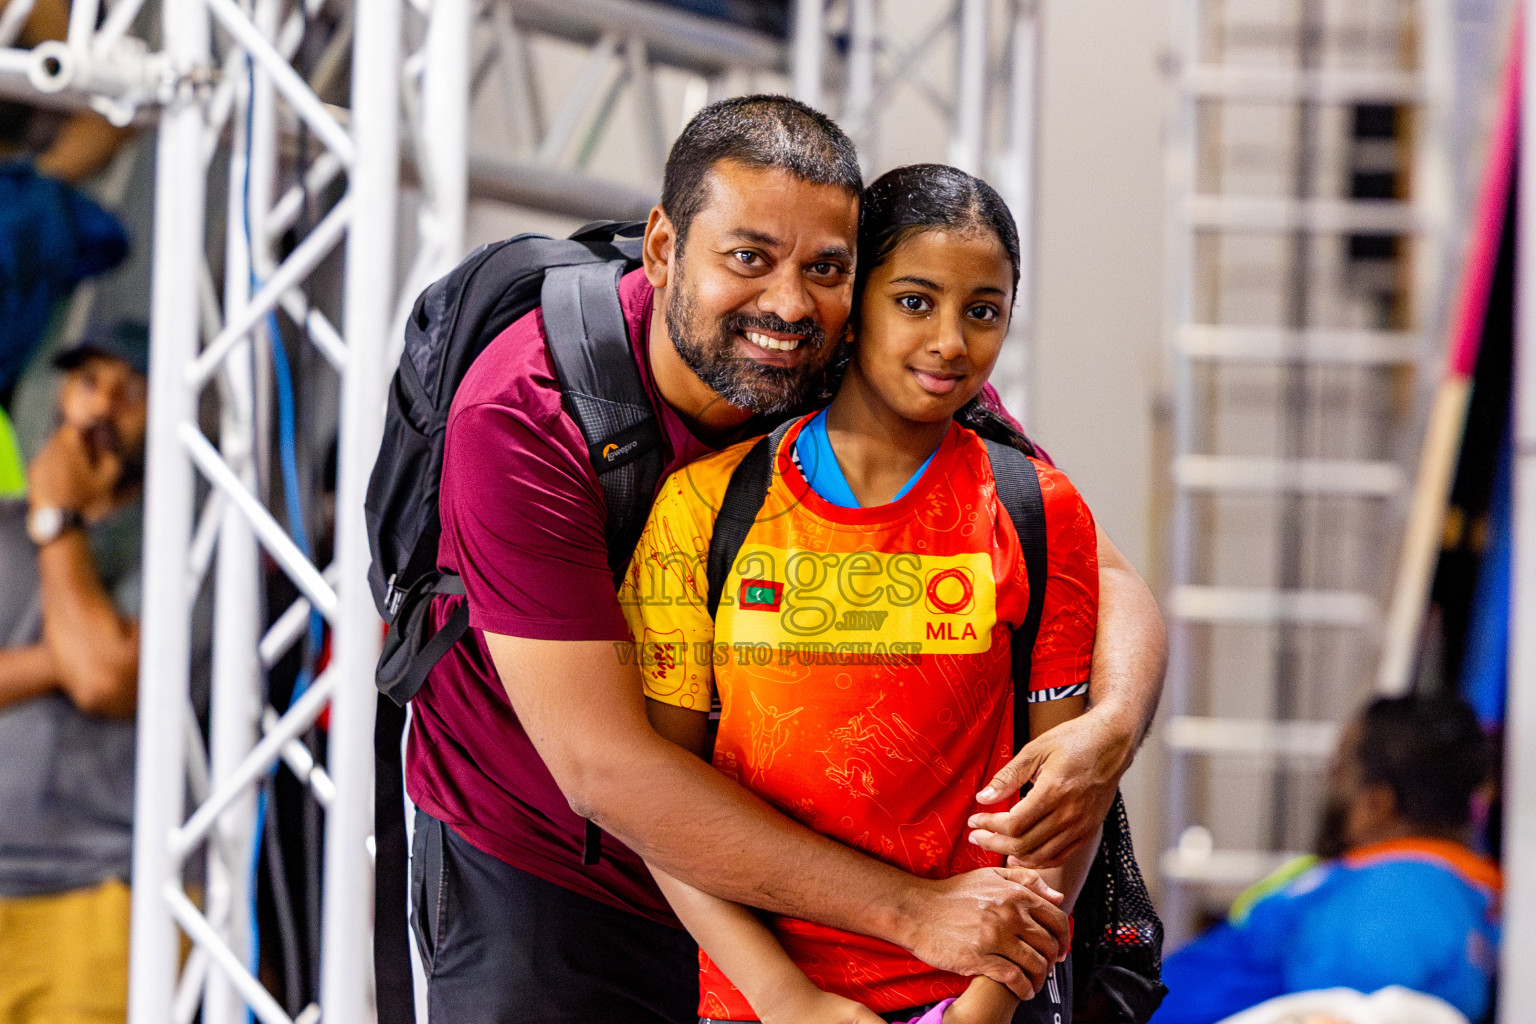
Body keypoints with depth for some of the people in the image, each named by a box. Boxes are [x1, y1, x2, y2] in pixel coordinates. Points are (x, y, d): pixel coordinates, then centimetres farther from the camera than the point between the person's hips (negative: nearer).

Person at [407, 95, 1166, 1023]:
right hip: (540, 875, -3)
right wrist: (910, 909, -36)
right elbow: (605, 766, -32)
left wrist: (1108, 732, -36)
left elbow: (1104, 583, -10)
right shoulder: (522, 417, -26)